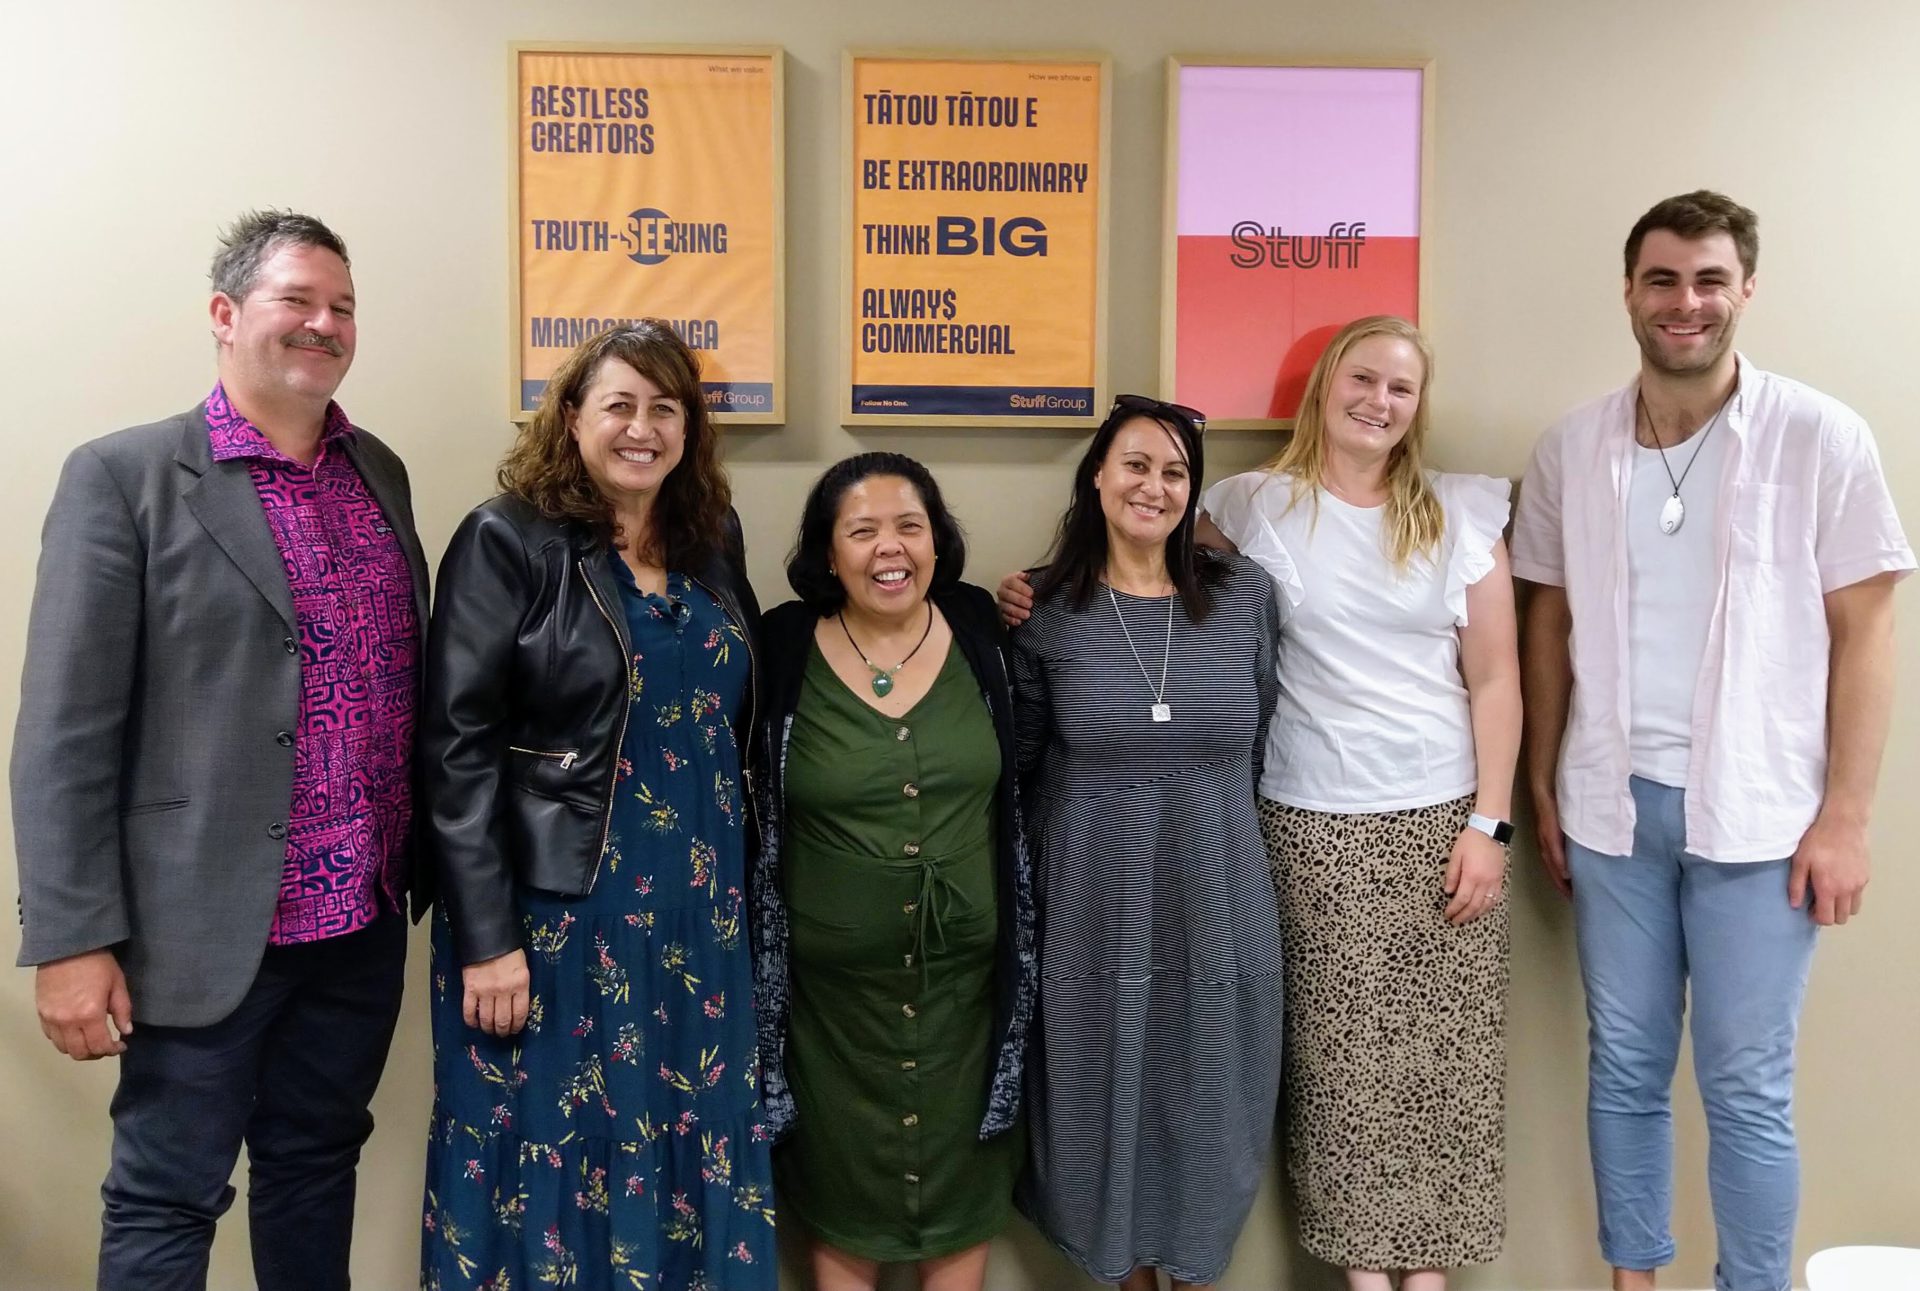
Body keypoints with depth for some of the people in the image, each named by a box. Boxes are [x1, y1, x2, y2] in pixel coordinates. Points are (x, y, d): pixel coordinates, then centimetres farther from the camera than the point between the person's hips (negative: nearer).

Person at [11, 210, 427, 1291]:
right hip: (210, 923, -5)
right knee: (167, 1200, 8)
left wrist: (421, 867, 11)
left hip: (365, 918, 5)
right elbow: (66, 729, -11)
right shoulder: (124, 476, -9)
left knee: (317, 1167, 19)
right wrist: (72, 938, -13)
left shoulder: (381, 472, 9)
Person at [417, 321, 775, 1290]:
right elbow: (456, 748, -12)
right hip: (556, 909, -5)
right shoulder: (509, 541, -9)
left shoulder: (712, 540, 7)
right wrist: (487, 937, -16)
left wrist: (738, 880, 10)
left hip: (696, 910, 5)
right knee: (556, 1152, 7)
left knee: (693, 1147, 13)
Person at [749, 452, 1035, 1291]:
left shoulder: (979, 631, -4)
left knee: (960, 1190, 15)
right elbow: (747, 813, -1)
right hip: (834, 975, -1)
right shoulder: (784, 649, -9)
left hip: (963, 969, 1)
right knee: (842, 1196, 15)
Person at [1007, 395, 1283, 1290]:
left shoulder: (1245, 595, 0)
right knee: (1106, 1103, 12)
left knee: (1207, 1109, 13)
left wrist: (1211, 821, 11)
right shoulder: (1044, 610, -5)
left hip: (1215, 905, 2)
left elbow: (1262, 740, 10)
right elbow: (1016, 767, 4)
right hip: (1094, 909, -1)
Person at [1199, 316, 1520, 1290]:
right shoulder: (1255, 505, 2)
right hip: (1313, 828, -1)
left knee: (1439, 1059, 4)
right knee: (1339, 1057, 3)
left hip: (1443, 819, 1)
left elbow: (1494, 678, 4)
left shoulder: (1460, 512, 5)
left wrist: (1488, 823, -2)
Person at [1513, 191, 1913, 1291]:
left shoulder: (1821, 438, -6)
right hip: (1611, 802, 3)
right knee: (1624, 1067, 14)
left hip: (1758, 813, -3)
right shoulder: (1572, 448, 3)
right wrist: (1541, 786, 8)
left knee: (1748, 1090, 6)